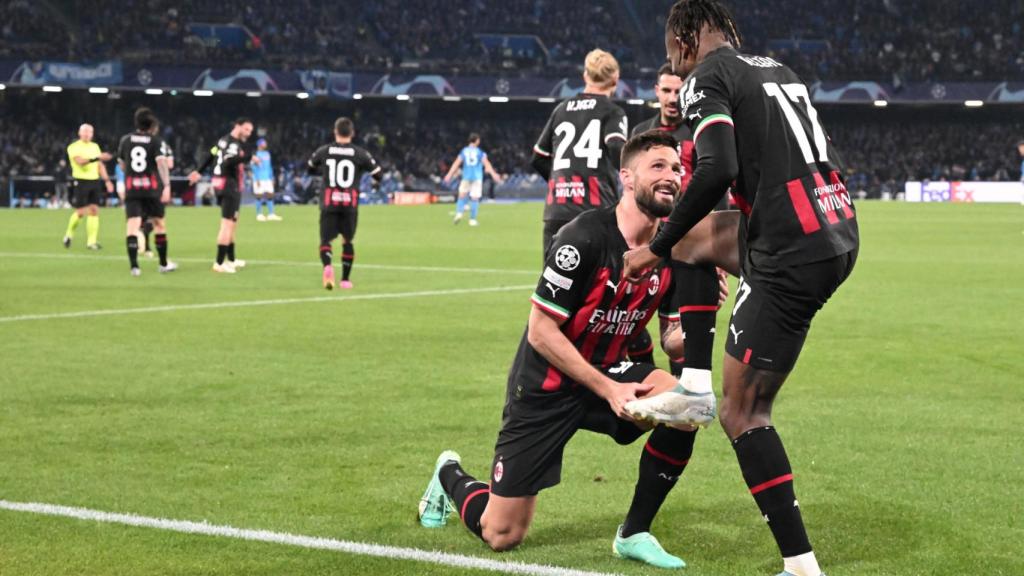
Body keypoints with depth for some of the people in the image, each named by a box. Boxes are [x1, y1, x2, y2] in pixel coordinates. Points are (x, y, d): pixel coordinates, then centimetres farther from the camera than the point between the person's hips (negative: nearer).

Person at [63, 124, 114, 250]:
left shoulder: (95, 146, 15)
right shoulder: (74, 147, -5)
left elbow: (100, 165, 20)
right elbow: (80, 161, -21)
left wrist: (107, 180, 12)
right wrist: (97, 157, -30)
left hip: (95, 181, 5)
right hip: (81, 182, -5)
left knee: (94, 210, -3)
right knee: (81, 212, -5)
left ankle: (91, 241, -2)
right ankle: (69, 234, 18)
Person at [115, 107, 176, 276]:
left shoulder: (125, 140, 8)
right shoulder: (156, 141, -2)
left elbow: (122, 165, 17)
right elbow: (161, 162, -16)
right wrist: (167, 185, -21)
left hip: (131, 188, 2)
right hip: (152, 187, -2)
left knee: (132, 224, -5)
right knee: (159, 223, 12)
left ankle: (134, 265, -18)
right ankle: (164, 264, 21)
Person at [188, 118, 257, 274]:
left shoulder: (224, 140, 15)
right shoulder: (233, 144, -17)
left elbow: (211, 155, 25)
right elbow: (228, 161, -34)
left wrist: (199, 171, 34)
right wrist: (248, 158, -36)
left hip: (220, 184, 11)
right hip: (230, 185, -11)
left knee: (232, 224, 20)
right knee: (227, 224, -11)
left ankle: (231, 259, 30)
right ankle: (220, 263, -14)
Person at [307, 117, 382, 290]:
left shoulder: (323, 151, 5)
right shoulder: (360, 153, 0)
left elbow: (310, 169, 22)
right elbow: (378, 175, 2)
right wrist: (376, 182, 26)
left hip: (329, 204, 0)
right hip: (350, 204, 0)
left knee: (326, 240, 1)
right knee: (348, 240, 16)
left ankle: (327, 266, -30)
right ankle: (345, 279, 19)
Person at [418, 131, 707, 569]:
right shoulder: (585, 239, -25)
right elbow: (540, 331, -21)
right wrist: (607, 389, -22)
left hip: (607, 370, 5)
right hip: (547, 384, -5)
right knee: (502, 536, -1)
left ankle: (634, 534, -8)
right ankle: (450, 476, 36)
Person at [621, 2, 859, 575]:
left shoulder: (708, 76, -4)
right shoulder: (779, 68, 20)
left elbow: (717, 170, -19)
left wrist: (657, 249, -8)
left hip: (792, 258, -9)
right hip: (840, 234, 9)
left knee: (744, 413, -1)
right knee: (695, 237, 28)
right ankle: (696, 389, 25)